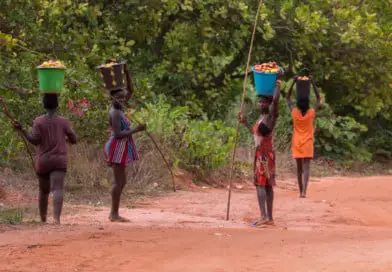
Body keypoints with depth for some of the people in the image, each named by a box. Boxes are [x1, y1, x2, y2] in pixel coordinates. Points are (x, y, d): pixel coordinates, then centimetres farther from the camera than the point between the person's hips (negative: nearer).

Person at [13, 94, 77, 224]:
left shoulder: (39, 121, 0)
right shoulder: (64, 122, 3)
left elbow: (34, 140, -10)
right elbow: (74, 140, 7)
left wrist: (21, 130, -3)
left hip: (43, 162, 2)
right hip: (59, 161, -2)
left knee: (43, 191, 20)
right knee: (57, 189, -16)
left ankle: (43, 220, 32)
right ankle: (56, 218, -38)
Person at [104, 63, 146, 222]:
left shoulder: (119, 108, 10)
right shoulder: (115, 113, -16)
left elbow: (130, 91, 14)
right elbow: (118, 134, -22)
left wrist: (127, 73, 4)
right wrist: (136, 130, -20)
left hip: (120, 149, 10)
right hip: (118, 148, -10)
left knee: (121, 181, 12)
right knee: (118, 181, -9)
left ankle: (113, 213, 14)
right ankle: (115, 214, -9)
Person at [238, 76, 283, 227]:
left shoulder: (271, 115, -11)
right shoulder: (262, 117, 16)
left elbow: (276, 99, -29)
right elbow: (255, 132, 31)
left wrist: (278, 84, -15)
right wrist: (244, 122, 28)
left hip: (265, 154, -10)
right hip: (261, 153, 10)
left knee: (260, 184, -14)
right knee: (267, 185, 9)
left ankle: (264, 217, -21)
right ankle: (269, 218, 12)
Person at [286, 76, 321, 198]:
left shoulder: (294, 113, -6)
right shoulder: (311, 113, -7)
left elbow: (288, 98, 6)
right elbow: (318, 98, 4)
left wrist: (293, 82, 2)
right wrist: (313, 83, 3)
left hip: (296, 144, 2)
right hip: (307, 143, -2)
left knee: (299, 168, 12)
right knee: (306, 167, -10)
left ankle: (301, 191, 18)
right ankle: (304, 191, -25)